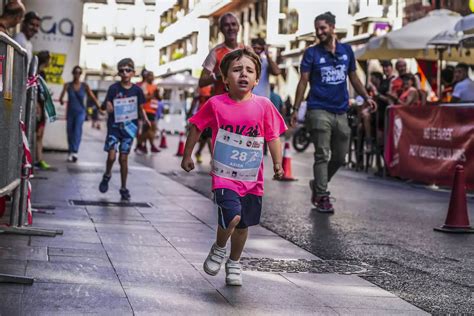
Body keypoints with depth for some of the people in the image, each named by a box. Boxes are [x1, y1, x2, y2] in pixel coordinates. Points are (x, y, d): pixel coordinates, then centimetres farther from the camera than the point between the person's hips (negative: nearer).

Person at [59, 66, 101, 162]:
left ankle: (74, 152, -32)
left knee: (78, 130, -21)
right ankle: (70, 154, 18)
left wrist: (99, 108, -6)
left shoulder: (84, 86, -1)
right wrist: (61, 101, -22)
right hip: (70, 112, 2)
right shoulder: (68, 85, 1)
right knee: (70, 133, 6)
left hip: (80, 112, -2)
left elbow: (92, 97, -2)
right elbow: (61, 97, -5)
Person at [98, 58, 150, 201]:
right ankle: (107, 175, 20)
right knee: (111, 155, -12)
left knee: (123, 158, 5)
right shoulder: (114, 88, -4)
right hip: (114, 125, -1)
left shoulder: (137, 90, 1)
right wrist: (109, 108, -24)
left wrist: (145, 119, -8)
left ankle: (124, 188, 17)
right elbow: (108, 107, -1)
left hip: (129, 126, 1)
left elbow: (141, 108, 9)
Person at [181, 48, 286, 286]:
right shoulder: (216, 104, -7)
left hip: (252, 178, 3)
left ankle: (234, 263, 38)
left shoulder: (263, 106, -4)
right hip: (224, 176, -3)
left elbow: (273, 137, 4)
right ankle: (218, 249, 9)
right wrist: (187, 156, 12)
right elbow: (196, 128, 7)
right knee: (232, 217, -22)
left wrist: (277, 163, -7)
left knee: (243, 225, 13)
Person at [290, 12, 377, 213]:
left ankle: (318, 185, 30)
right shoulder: (312, 53, 0)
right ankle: (322, 197, -1)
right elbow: (303, 81, -2)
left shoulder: (346, 51, 9)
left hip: (341, 112, 4)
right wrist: (296, 109, -8)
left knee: (340, 157, 10)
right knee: (322, 155, -6)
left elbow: (353, 77, 16)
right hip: (319, 111, -4)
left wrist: (366, 97, 2)